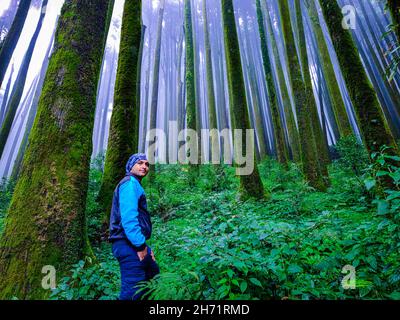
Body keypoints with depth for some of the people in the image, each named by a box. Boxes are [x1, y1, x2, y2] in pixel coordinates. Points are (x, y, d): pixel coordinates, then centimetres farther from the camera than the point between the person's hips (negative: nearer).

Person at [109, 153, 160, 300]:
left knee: (154, 274, 25)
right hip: (130, 245, -11)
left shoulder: (135, 185, 21)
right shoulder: (130, 183, -12)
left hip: (135, 244, 11)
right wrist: (140, 245, -19)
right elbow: (128, 217, -23)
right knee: (133, 292, -5)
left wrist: (144, 245, 20)